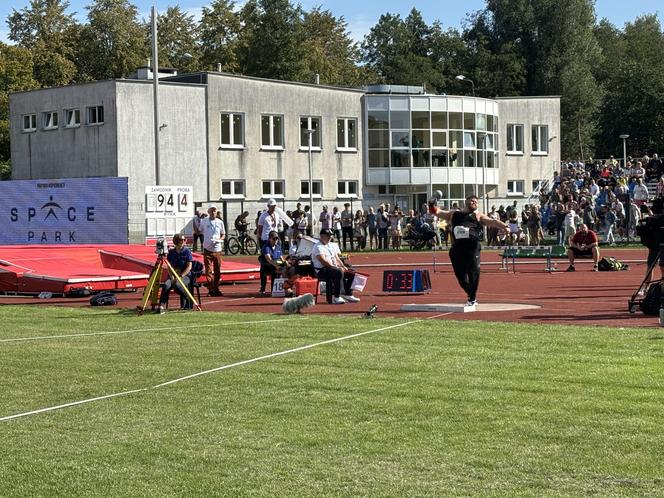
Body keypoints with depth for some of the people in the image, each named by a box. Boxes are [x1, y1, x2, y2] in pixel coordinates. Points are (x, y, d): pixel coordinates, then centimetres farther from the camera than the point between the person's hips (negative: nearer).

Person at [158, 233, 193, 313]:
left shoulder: (187, 251, -3)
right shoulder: (171, 252, 7)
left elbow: (189, 267, -7)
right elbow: (169, 267, 9)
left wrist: (180, 276, -16)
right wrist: (172, 277, -8)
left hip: (185, 276, -3)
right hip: (173, 275, 3)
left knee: (177, 285, -35)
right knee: (166, 285, -29)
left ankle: (189, 300, -12)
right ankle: (162, 307, -31)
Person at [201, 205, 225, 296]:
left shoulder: (220, 222, 7)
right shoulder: (204, 222, 4)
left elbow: (223, 235, 14)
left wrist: (220, 239, -7)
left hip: (217, 249, 2)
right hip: (207, 249, -2)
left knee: (217, 271, 6)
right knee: (208, 270, -7)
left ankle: (216, 289, 16)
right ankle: (210, 289, -5)